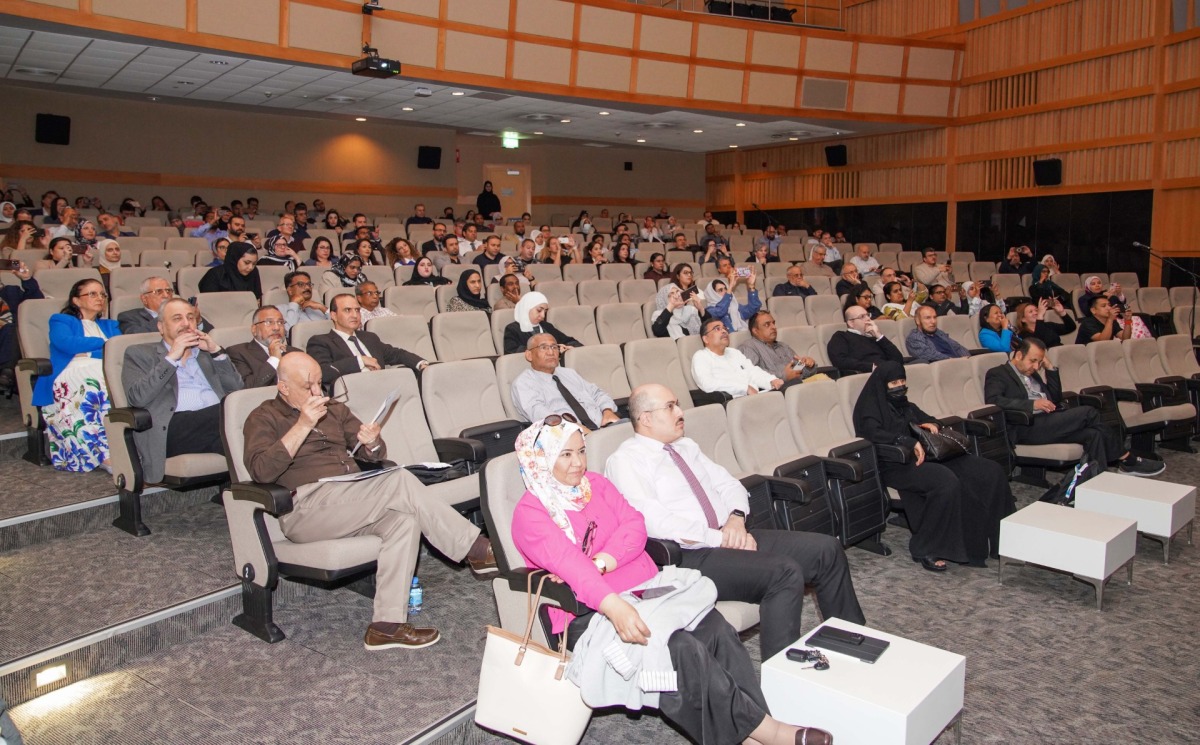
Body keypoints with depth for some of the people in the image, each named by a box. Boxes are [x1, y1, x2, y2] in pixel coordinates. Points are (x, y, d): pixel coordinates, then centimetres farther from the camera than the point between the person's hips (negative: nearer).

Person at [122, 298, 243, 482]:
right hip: (176, 426, -4)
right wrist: (171, 357, 0)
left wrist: (216, 351, 9)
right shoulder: (140, 354, 20)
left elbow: (237, 390, 17)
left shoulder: (207, 351, 30)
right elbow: (137, 397, 0)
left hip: (217, 418, 4)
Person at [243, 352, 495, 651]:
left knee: (404, 519, -29)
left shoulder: (335, 410, 24)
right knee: (401, 481, -27)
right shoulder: (264, 418, 8)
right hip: (307, 508, -6)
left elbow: (375, 456, 19)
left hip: (352, 502, 6)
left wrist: (371, 443, -5)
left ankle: (387, 625, -30)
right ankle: (478, 550, -20)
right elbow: (261, 470, -12)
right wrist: (303, 426, -16)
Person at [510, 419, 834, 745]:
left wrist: (600, 563, -17)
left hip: (646, 589, 6)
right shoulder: (530, 514, -6)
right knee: (681, 649, -27)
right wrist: (615, 607, -38)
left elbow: (635, 525, 2)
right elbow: (570, 565, -22)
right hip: (589, 612, -6)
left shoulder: (596, 483, 14)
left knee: (716, 629, -19)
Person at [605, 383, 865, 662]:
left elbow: (729, 485, 19)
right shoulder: (625, 461, -7)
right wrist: (718, 538, -17)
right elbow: (654, 522, -19)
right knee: (785, 573, -28)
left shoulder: (686, 447, 19)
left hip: (731, 537, 9)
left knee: (827, 549, -1)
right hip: (690, 556, -8)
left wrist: (736, 518, -4)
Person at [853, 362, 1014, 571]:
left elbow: (928, 420, 32)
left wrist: (932, 424, 7)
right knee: (947, 482, -37)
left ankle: (997, 538, 4)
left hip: (924, 455, 8)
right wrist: (910, 442, -30)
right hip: (896, 464, -8)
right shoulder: (871, 408, -3)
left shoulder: (905, 405, 21)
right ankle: (925, 550, -24)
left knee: (991, 471, -6)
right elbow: (873, 433, -21)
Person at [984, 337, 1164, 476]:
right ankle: (1128, 460, -2)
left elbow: (1056, 398, 25)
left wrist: (1050, 368, 13)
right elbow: (993, 400, -18)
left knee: (1094, 433, -18)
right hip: (1026, 428, -9)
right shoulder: (997, 374, 0)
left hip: (1048, 422, 9)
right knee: (1088, 413, -16)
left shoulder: (1032, 373, 26)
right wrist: (1032, 404, -22)